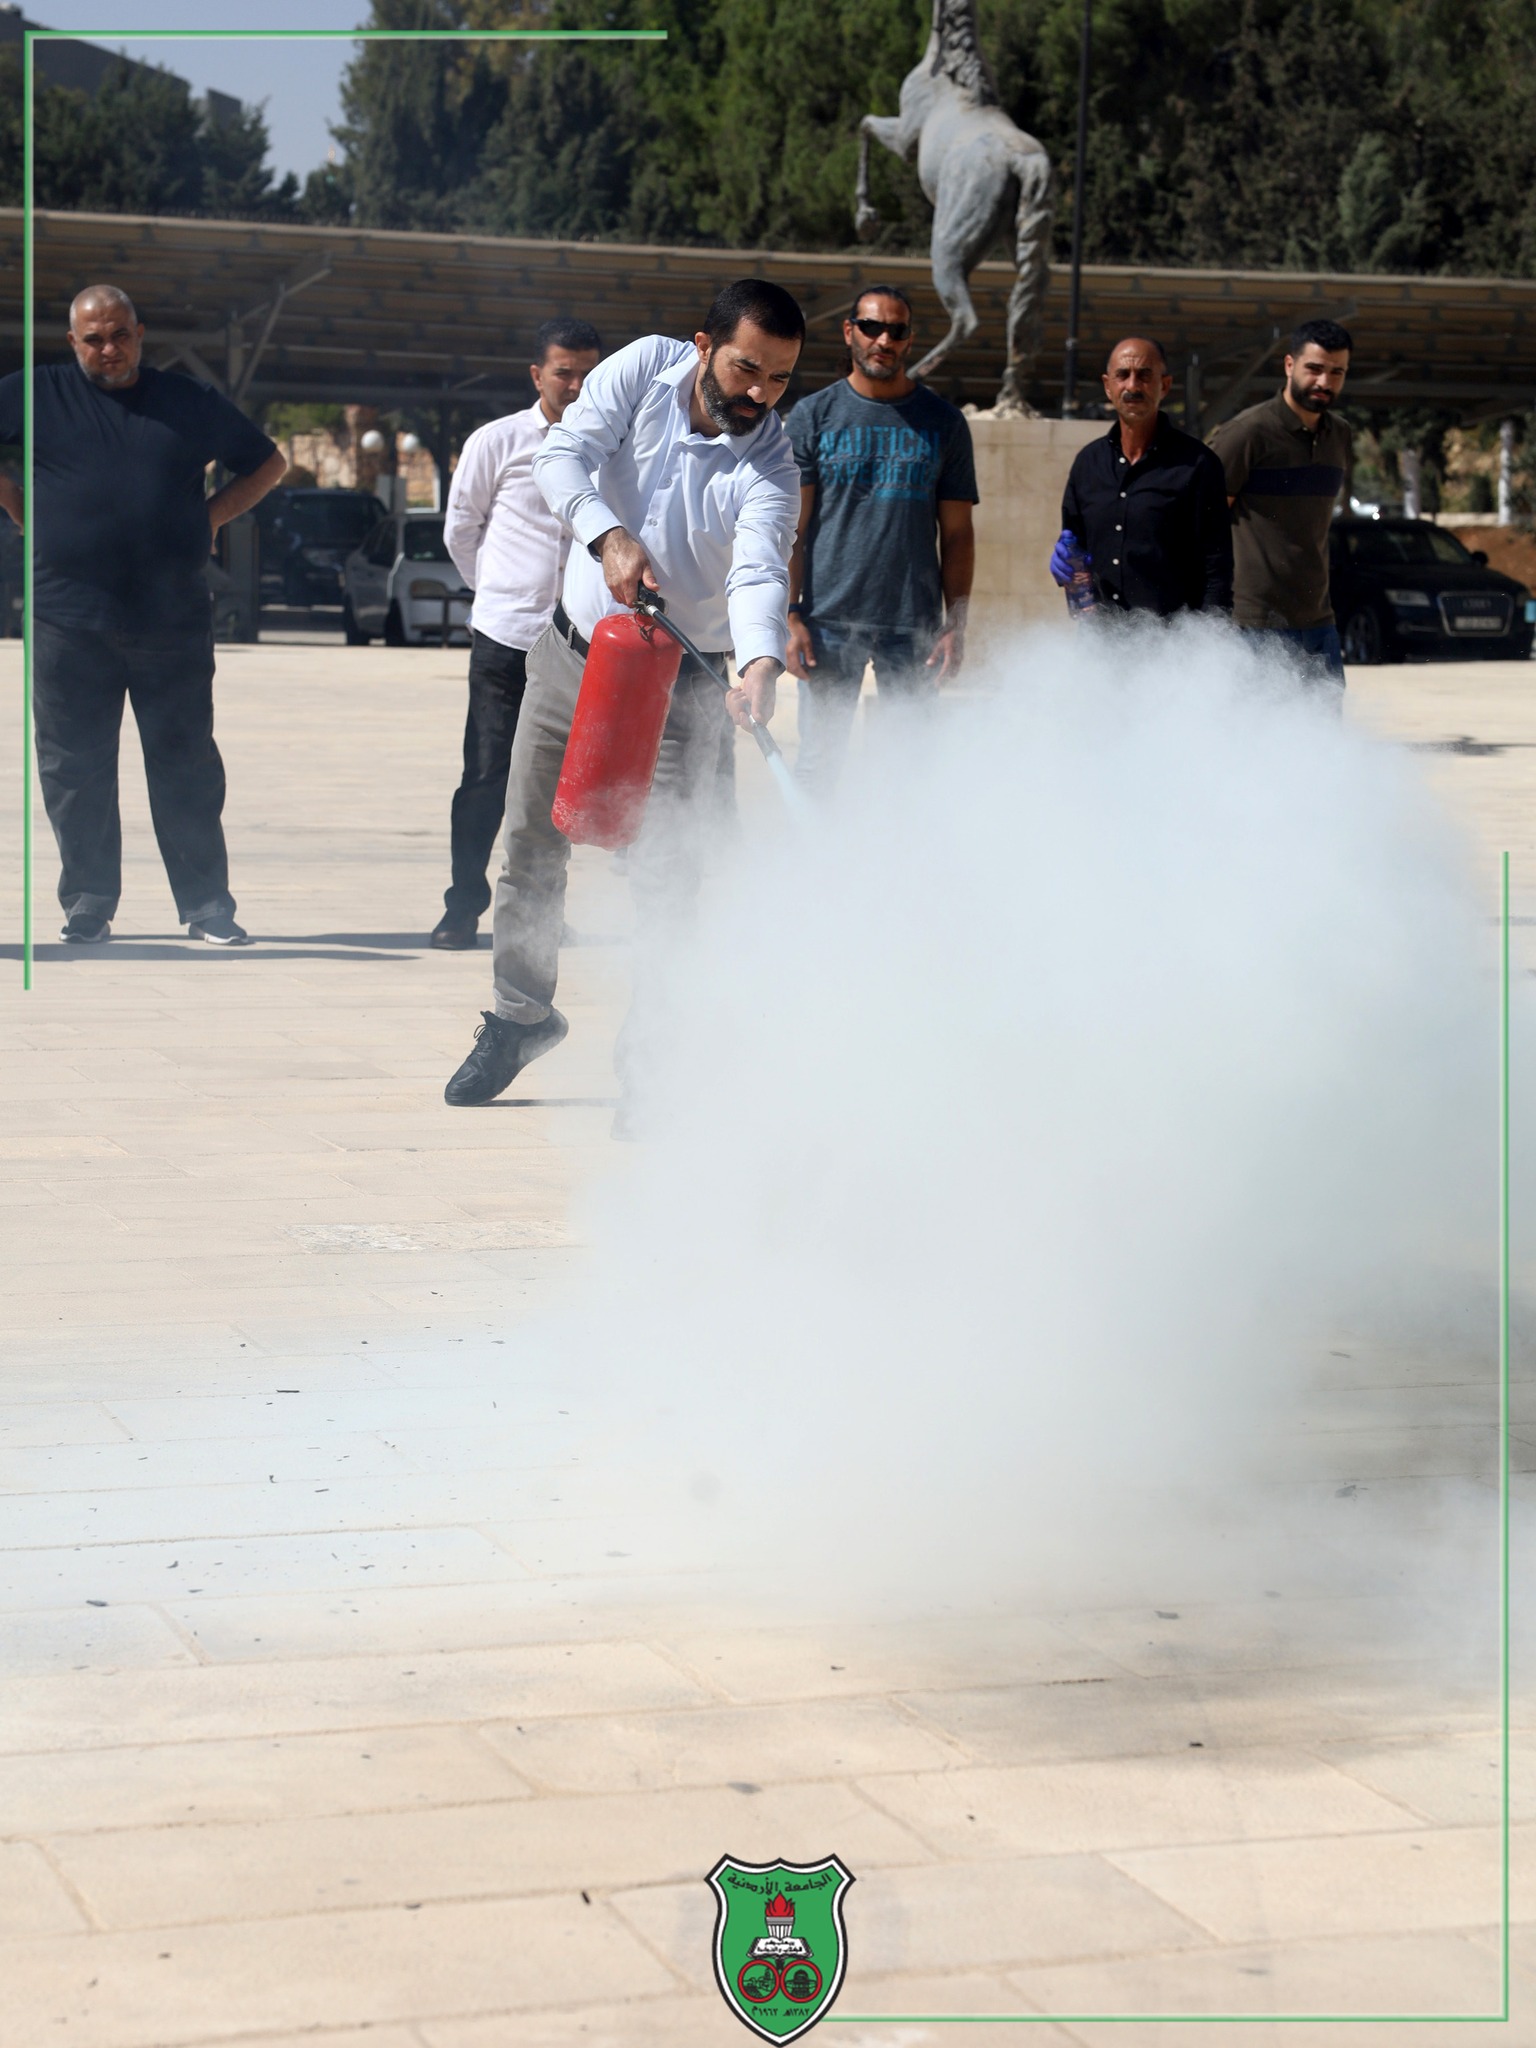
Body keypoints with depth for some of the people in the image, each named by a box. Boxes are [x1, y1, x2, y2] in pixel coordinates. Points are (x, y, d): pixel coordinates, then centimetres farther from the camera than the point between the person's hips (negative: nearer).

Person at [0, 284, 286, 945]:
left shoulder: (191, 403, 11)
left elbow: (266, 464, 21)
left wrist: (211, 517, 8)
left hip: (174, 619, 0)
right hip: (69, 620, 0)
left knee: (187, 765, 1)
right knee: (75, 768, 2)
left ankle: (207, 905, 7)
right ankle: (88, 904, 12)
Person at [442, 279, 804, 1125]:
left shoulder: (769, 467, -18)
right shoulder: (644, 367, -10)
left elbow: (759, 572, -34)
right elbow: (563, 454, -19)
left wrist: (760, 663, -54)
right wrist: (608, 536, -38)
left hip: (676, 681, -3)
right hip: (571, 650, 3)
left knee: (667, 871, -13)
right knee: (530, 844, 14)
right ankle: (520, 1014, 36)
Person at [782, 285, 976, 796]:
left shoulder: (943, 422, 9)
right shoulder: (813, 415, 6)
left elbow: (957, 533, 9)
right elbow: (790, 527, 3)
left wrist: (956, 624, 1)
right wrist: (789, 615, -6)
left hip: (915, 623, 1)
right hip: (829, 619, -1)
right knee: (819, 762, 1)